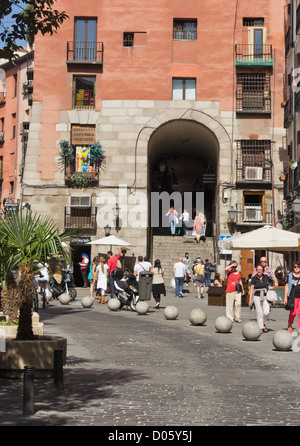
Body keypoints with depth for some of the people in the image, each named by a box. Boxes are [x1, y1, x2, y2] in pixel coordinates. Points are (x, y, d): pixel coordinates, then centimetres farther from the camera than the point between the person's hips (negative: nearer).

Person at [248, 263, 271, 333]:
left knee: (266, 312, -11)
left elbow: (269, 285, 16)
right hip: (257, 297, -1)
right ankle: (261, 328, 10)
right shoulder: (254, 278, -3)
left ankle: (264, 324, 15)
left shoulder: (266, 277, 2)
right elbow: (251, 289, -2)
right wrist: (250, 300, -5)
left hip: (265, 296, 1)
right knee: (259, 313, 0)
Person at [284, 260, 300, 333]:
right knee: (293, 312, -7)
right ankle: (289, 325, 18)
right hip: (293, 297, -1)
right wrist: (285, 297, 0)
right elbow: (286, 286, 5)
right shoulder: (289, 276, 6)